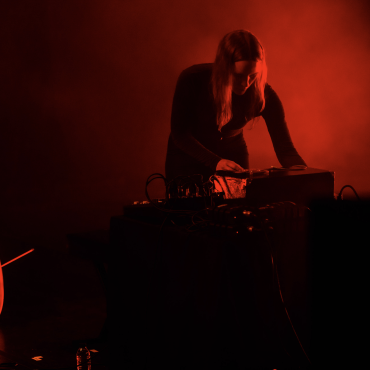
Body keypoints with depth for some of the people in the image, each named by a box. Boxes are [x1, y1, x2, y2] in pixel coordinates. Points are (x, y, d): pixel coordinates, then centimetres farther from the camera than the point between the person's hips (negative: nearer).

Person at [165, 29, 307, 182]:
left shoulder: (264, 96, -22)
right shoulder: (192, 79, -26)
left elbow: (285, 150, -21)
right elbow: (179, 134, -21)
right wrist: (215, 162, -35)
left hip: (233, 159, 2)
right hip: (188, 158, -1)